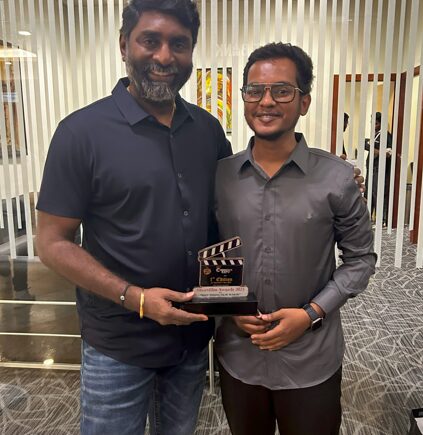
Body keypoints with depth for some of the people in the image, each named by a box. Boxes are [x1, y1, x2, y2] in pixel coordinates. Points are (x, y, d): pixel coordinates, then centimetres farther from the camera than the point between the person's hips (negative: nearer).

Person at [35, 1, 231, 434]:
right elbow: (52, 242, -12)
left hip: (194, 334, 5)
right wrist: (134, 298, -22)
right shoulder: (82, 131, -14)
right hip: (118, 347, -4)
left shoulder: (207, 128, -1)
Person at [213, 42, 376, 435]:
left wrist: (312, 314, -13)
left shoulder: (336, 178, -12)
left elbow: (360, 258, -2)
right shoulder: (220, 175, -5)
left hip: (311, 362, -2)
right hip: (237, 356, 3)